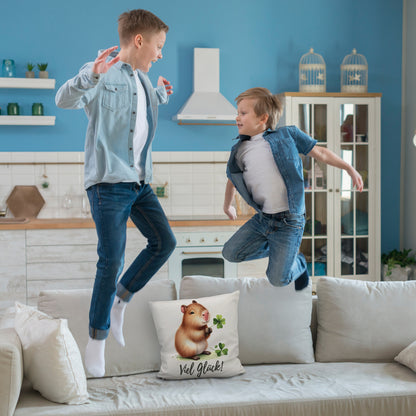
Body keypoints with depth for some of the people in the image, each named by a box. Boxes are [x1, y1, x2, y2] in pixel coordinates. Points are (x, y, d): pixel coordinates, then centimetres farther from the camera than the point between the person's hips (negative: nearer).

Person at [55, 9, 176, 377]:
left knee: (164, 241, 7)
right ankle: (97, 340, 6)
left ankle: (119, 300, 22)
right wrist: (91, 75, -42)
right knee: (112, 259, -7)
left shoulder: (143, 80, 15)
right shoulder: (103, 73, -9)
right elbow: (64, 100, -26)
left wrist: (160, 94, 20)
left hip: (139, 181, 8)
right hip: (108, 181, -8)